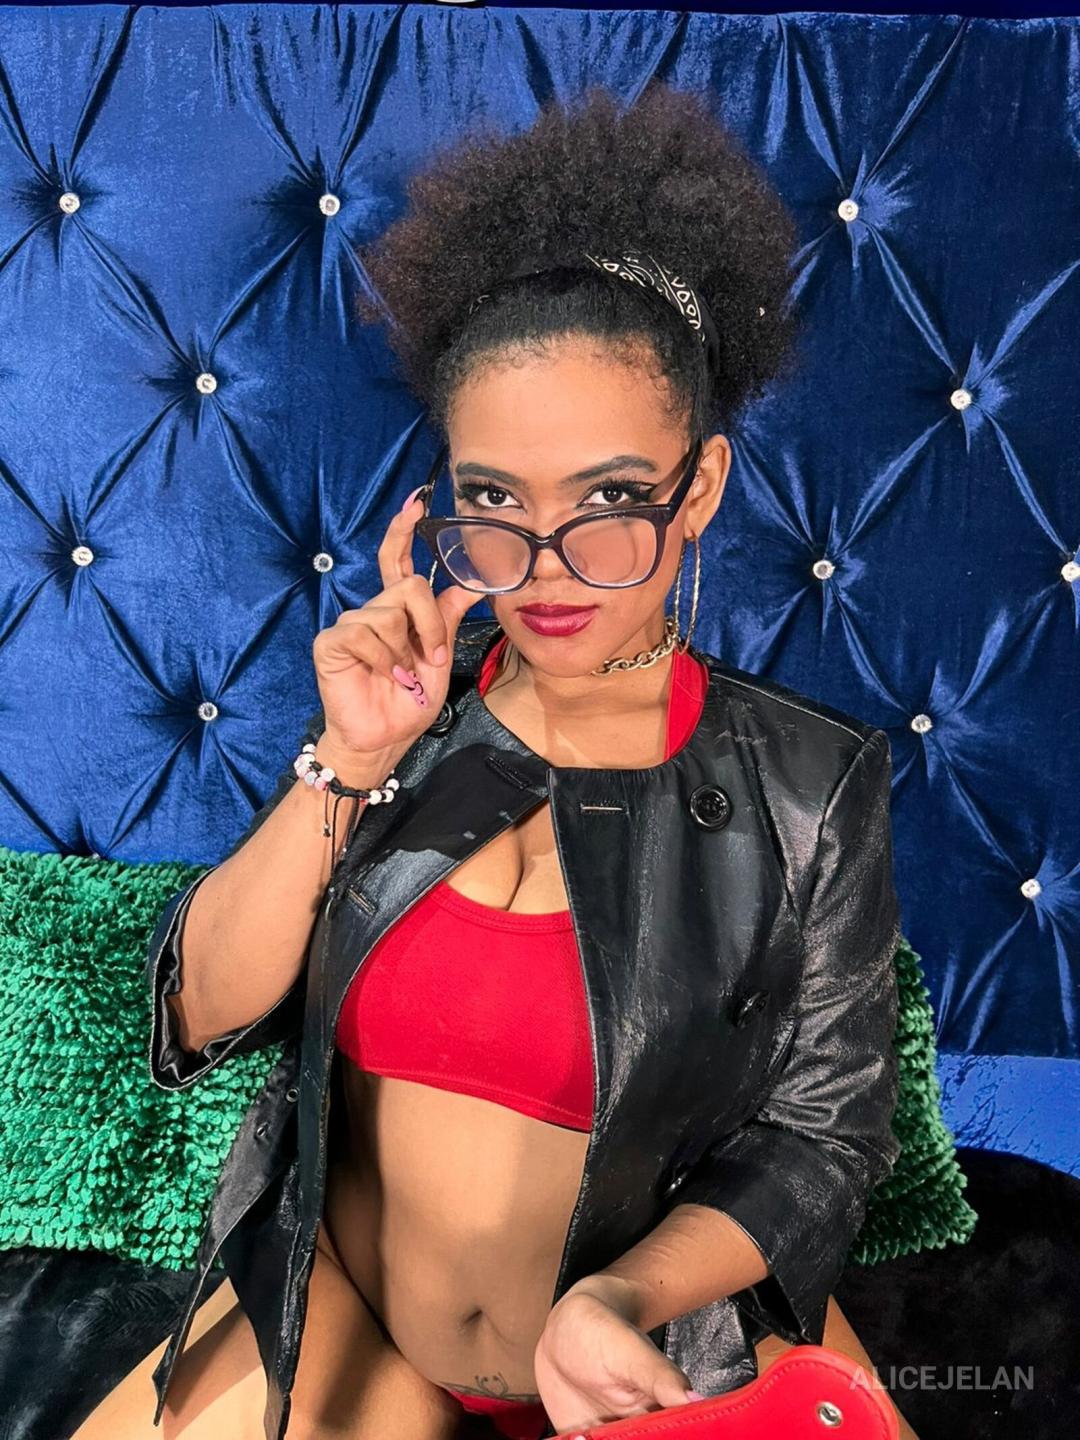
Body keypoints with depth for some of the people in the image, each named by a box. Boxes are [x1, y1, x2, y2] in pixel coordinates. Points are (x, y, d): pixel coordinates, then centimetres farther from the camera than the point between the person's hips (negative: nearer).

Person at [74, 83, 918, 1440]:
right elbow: (201, 1011, -9)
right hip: (346, 1313, 1)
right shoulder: (414, 715, -6)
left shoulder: (809, 782, -13)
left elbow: (825, 1134, -7)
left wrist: (623, 1302, -23)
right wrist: (349, 761, -21)